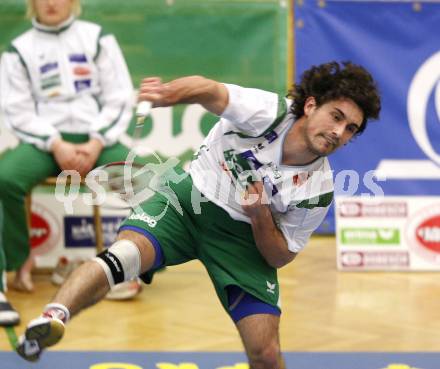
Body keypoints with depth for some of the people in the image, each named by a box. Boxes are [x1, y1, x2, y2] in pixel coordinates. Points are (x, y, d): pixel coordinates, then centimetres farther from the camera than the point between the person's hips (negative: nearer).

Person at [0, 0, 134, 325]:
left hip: (95, 138, 0)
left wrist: (96, 144, -10)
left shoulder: (98, 39, 9)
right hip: (43, 139, 0)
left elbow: (120, 99, 5)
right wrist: (55, 144, -13)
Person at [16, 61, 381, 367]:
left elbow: (279, 257, -5)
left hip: (244, 234, 2)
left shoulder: (318, 190, -11)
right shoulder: (267, 113, -20)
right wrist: (171, 93, -61)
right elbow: (208, 90, -37)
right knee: (126, 252, -34)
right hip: (189, 196, -2)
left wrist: (260, 215, -26)